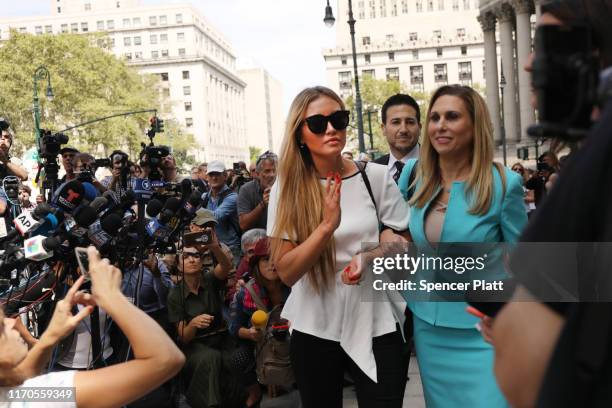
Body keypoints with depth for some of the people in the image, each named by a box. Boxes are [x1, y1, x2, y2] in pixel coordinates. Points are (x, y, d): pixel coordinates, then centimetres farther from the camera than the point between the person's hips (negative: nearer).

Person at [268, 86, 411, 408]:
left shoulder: (377, 177, -6)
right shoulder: (287, 188, -7)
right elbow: (286, 272, -12)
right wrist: (327, 225, -27)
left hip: (375, 326, -1)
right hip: (314, 329, 1)